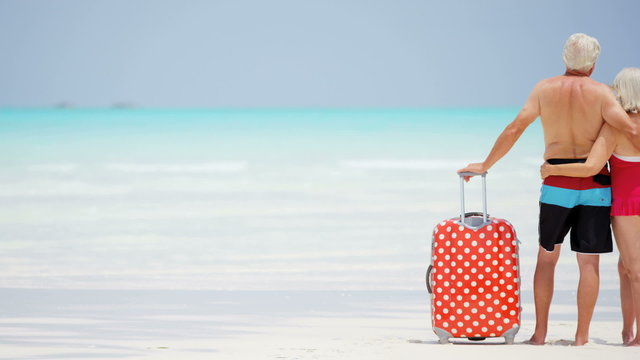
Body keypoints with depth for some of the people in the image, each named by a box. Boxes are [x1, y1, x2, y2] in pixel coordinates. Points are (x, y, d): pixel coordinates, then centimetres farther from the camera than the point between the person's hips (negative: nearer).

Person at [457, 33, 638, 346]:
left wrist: (485, 165, 4)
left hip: (556, 185, 2)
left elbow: (514, 129, -4)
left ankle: (540, 332, 13)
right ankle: (581, 337, 1)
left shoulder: (545, 89, -1)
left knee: (546, 258, 15)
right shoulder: (600, 92, -7)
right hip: (594, 185, -2)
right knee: (588, 262, 3)